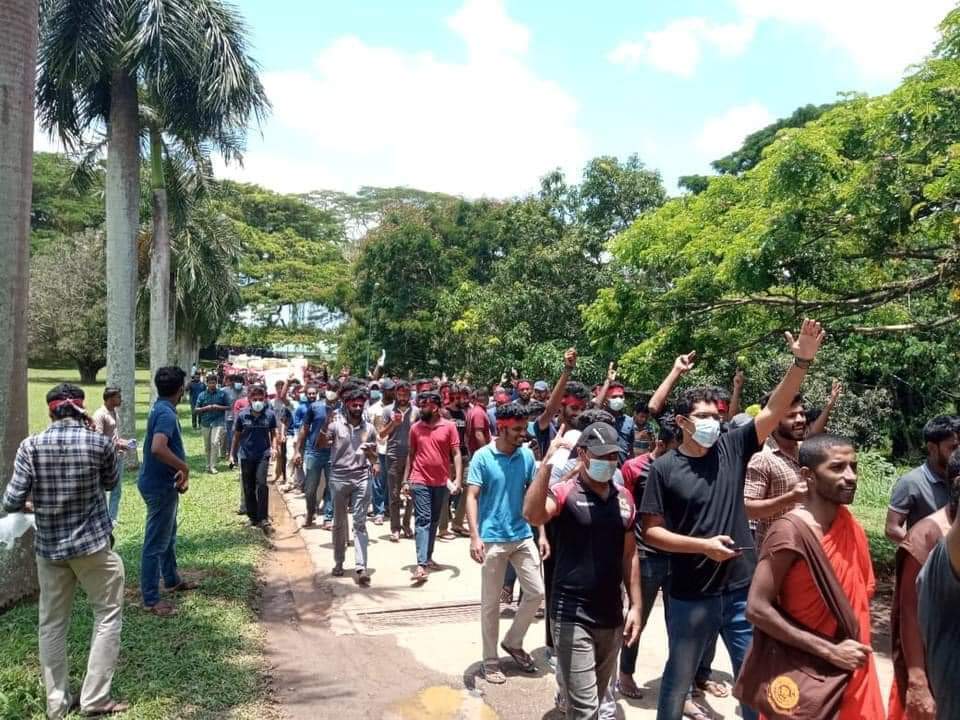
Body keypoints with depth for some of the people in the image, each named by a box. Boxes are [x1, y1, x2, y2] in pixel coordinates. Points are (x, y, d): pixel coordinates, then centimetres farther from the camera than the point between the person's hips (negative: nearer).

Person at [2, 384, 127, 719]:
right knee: (108, 615, 11)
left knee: (52, 624, 16)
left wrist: (30, 506, 15)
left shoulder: (30, 446, -7)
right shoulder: (100, 442, -10)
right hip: (92, 544, -3)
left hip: (48, 547, 3)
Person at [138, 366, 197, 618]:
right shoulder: (167, 413, -23)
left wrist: (181, 471, 3)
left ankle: (172, 580, 39)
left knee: (168, 536, 23)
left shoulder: (161, 408, 9)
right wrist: (184, 467, -24)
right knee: (155, 543, -1)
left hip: (162, 483, 11)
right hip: (160, 486, -11)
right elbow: (158, 448, -38)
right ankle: (151, 599, 8)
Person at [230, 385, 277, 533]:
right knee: (248, 488, 10)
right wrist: (232, 454, 9)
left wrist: (273, 447, -7)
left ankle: (263, 519, -12)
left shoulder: (270, 415, -4)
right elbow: (236, 436, 7)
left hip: (263, 455, -2)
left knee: (261, 484, -17)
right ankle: (253, 518, 24)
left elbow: (273, 434, 8)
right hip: (246, 455, 2)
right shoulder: (242, 415, -3)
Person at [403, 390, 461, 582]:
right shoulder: (415, 427, 3)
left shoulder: (449, 427, -3)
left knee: (434, 521, 13)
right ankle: (421, 564, -10)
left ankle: (428, 557, 27)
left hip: (442, 482, 1)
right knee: (423, 520, -6)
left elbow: (456, 454, -4)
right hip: (420, 482, 0)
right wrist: (405, 480, 6)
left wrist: (458, 479, -13)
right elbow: (411, 455, 9)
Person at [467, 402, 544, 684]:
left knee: (536, 592, 8)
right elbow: (472, 497, -12)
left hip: (523, 536, 4)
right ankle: (491, 660, 22)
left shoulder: (527, 455, 1)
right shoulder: (482, 457, -10)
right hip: (493, 539, -4)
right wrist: (475, 536, -21)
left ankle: (513, 642, 30)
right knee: (491, 603, 6)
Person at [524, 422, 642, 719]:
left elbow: (629, 555, 12)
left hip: (612, 617, 6)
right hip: (572, 618, -6)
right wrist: (548, 462, -37)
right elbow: (532, 515, -34)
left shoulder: (624, 497, 5)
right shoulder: (564, 492, -12)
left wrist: (635, 605, 8)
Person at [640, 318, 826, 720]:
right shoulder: (665, 468, -8)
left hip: (742, 590, 3)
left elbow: (775, 410, -8)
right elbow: (651, 532, -8)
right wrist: (703, 545, -17)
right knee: (679, 678, 15)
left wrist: (802, 361, -18)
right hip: (690, 596, -2)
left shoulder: (732, 449, 0)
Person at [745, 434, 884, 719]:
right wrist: (829, 651, -22)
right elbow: (757, 609, -23)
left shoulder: (851, 525, 1)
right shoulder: (790, 532, -21)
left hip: (851, 667, 7)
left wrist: (858, 649, 8)